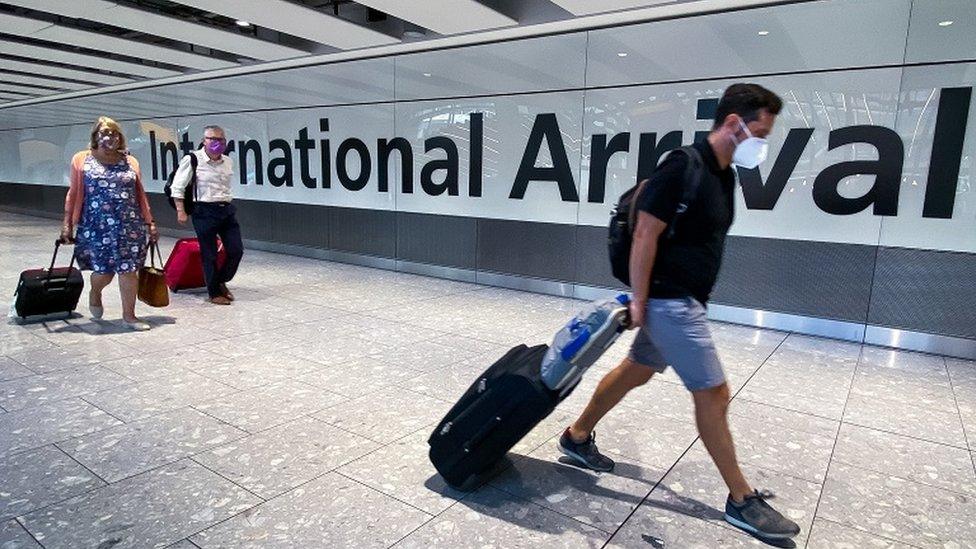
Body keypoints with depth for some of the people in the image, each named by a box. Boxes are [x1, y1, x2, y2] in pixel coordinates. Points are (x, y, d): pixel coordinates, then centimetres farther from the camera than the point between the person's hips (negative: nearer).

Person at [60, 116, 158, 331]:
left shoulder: (130, 162, 10)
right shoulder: (82, 160, 5)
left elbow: (140, 195, 12)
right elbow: (73, 193, 5)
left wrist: (150, 222, 9)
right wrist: (67, 223, 1)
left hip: (129, 227, 2)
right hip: (96, 227, -1)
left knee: (128, 270, -1)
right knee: (103, 269, 2)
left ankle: (129, 315, 10)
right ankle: (94, 293, 37)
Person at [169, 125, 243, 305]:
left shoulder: (228, 162, 10)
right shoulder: (193, 160, -6)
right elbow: (177, 187, -4)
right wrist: (181, 211, -7)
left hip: (227, 210, 6)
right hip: (204, 211, -5)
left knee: (236, 250, 3)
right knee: (209, 255, 2)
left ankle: (221, 281, 27)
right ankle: (214, 293, 15)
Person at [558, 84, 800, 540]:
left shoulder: (723, 174, 11)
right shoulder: (684, 167, -19)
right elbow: (645, 235, -20)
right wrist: (639, 302, -19)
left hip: (684, 300, 10)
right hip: (669, 301, -10)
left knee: (635, 371, 18)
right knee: (713, 393, -1)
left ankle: (578, 437, 35)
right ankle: (742, 500, 17)